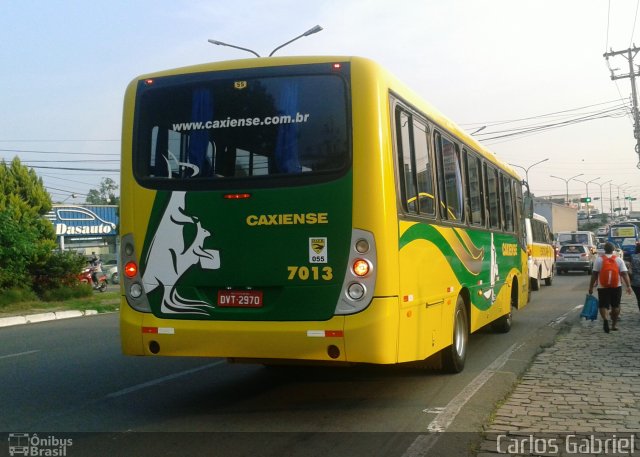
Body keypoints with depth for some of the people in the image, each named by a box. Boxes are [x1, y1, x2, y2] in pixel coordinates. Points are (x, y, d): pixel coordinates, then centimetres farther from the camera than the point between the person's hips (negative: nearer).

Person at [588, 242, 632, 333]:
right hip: (616, 287, 1)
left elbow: (594, 275, -5)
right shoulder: (619, 260, 1)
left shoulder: (599, 260, -3)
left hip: (603, 287, -1)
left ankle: (605, 319, -26)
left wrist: (591, 287, -1)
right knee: (615, 306, 15)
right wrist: (628, 286, -7)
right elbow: (624, 274, -7)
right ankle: (614, 324, 20)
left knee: (603, 305, 1)